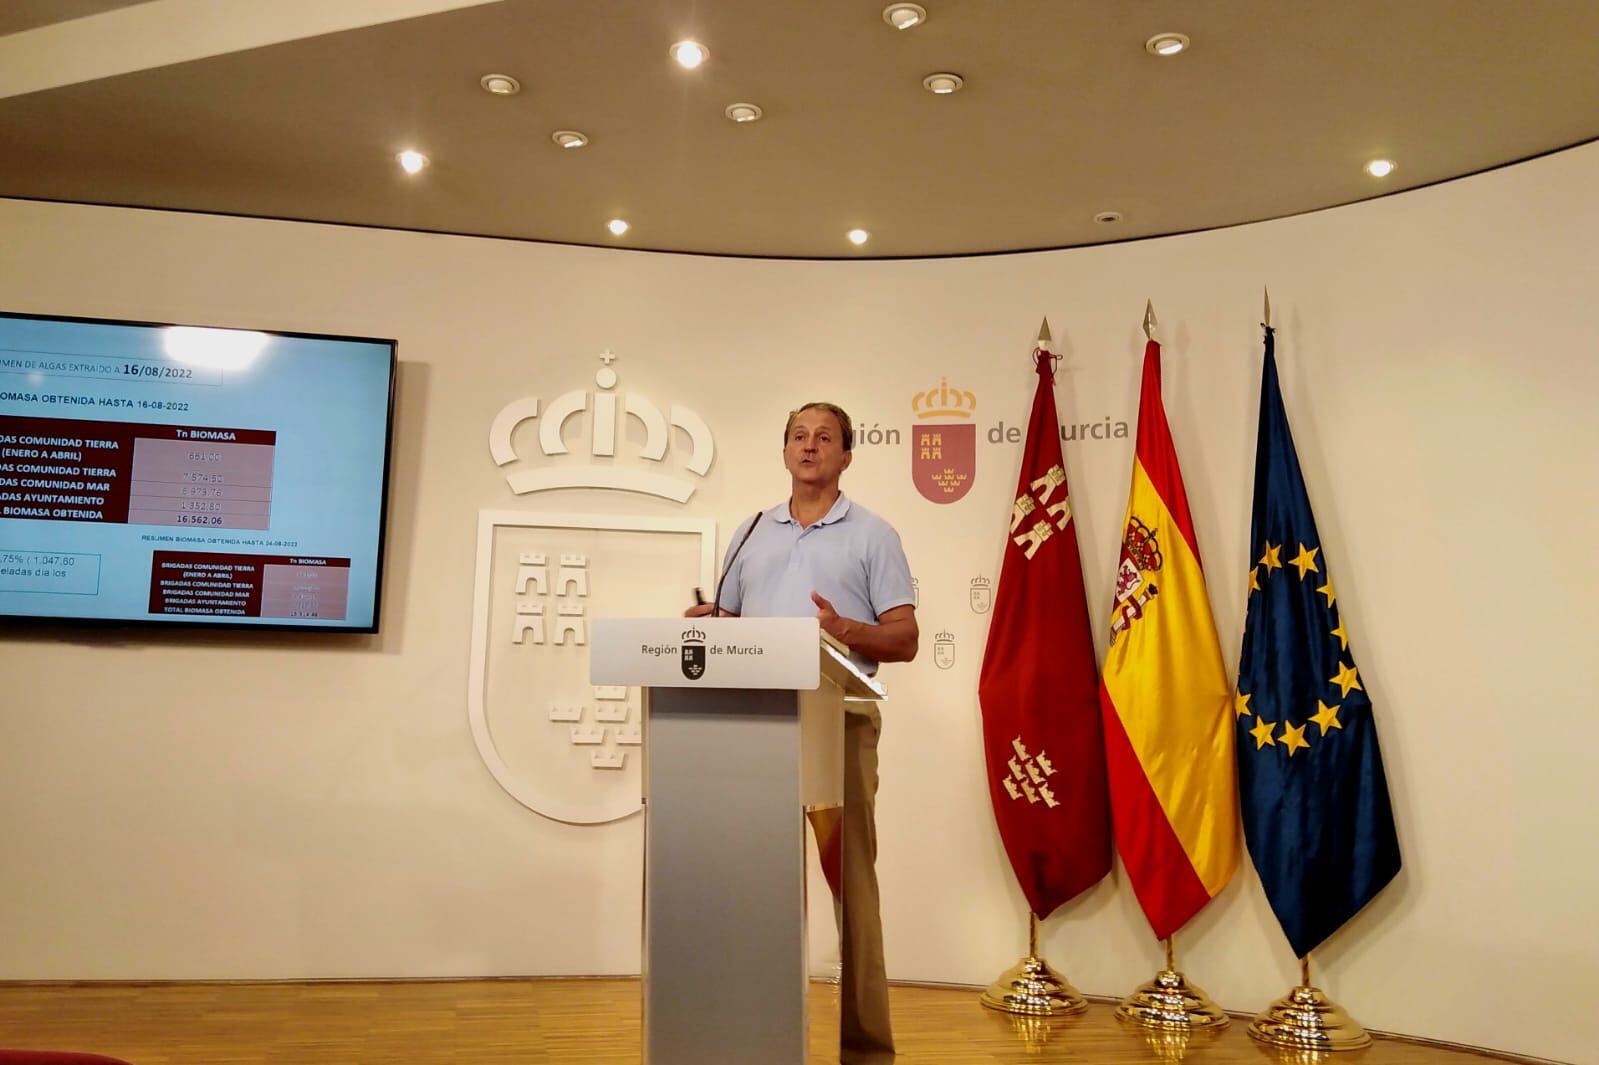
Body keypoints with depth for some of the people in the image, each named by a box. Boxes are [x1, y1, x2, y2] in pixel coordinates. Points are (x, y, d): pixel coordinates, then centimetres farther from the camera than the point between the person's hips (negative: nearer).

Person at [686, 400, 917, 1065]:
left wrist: (845, 630, -18)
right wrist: (705, 623, -2)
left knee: (850, 876, -3)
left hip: (841, 720, -3)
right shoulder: (751, 533, 18)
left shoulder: (873, 535, 6)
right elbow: (724, 622, 20)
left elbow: (904, 640, 0)